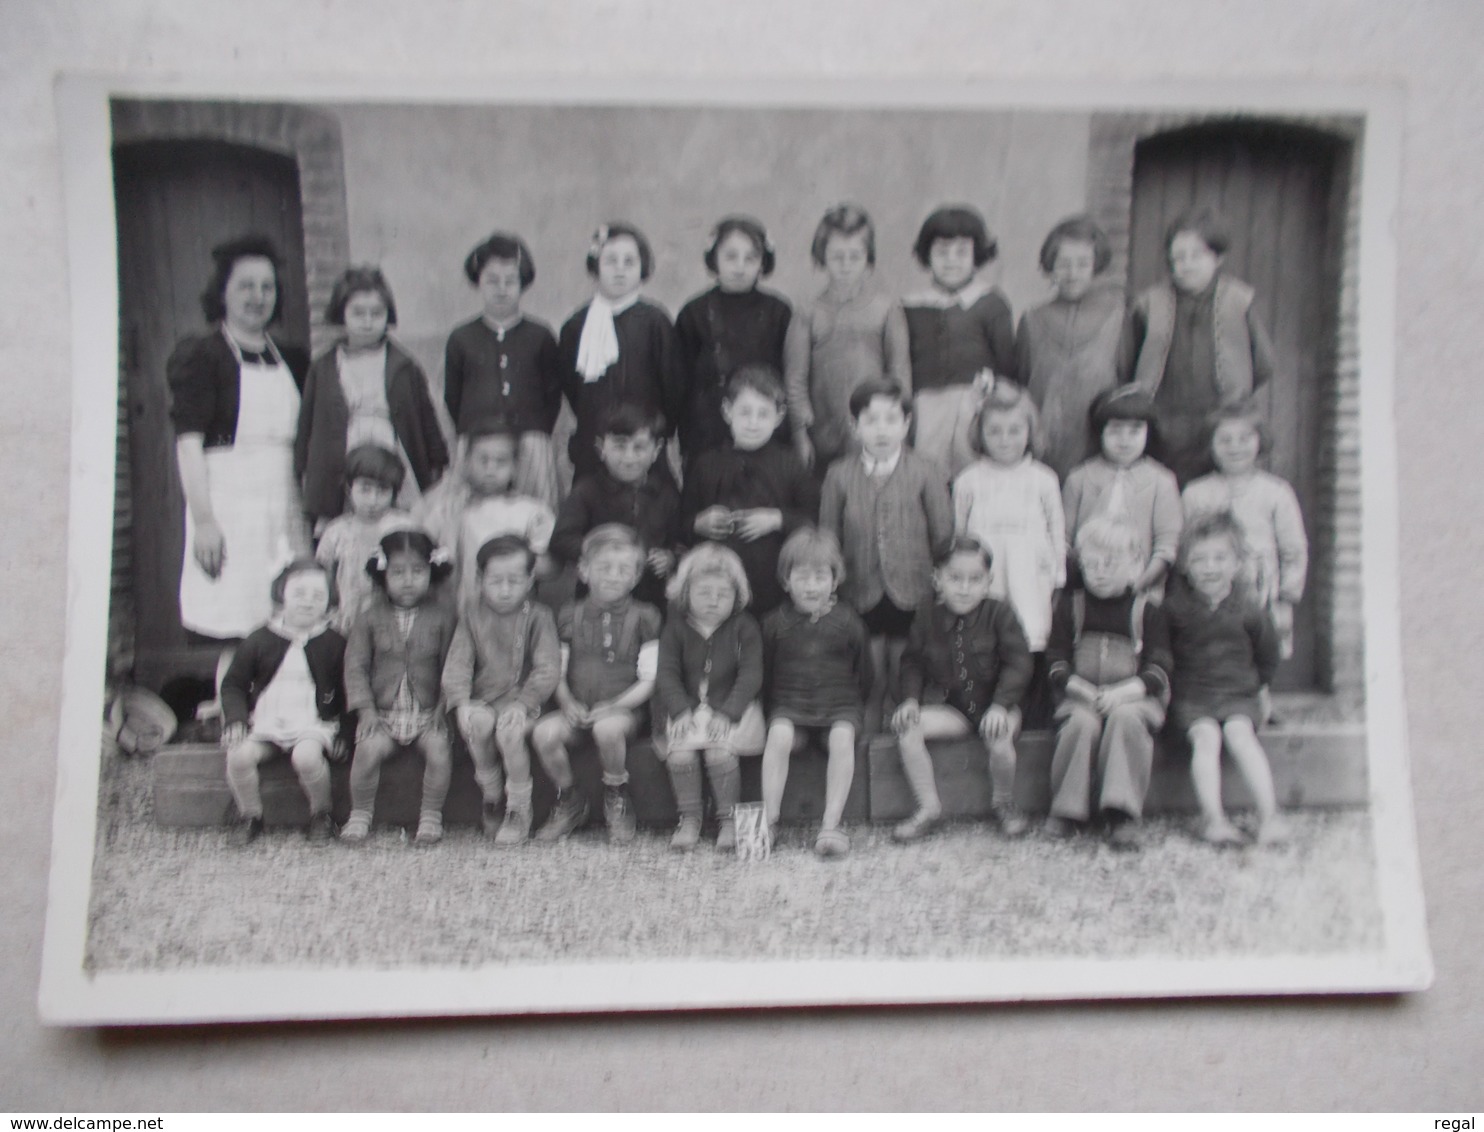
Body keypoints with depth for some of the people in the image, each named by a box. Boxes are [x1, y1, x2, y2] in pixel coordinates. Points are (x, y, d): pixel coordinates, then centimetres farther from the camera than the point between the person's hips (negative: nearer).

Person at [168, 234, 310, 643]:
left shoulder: (291, 361, 17)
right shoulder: (202, 357, 0)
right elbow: (188, 441, -8)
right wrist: (203, 520, -16)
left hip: (286, 512, 5)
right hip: (229, 506, -5)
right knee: (239, 641, -8)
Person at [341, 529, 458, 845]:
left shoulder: (443, 615, 1)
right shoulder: (371, 617, 4)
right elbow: (356, 664, 2)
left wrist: (443, 707, -10)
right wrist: (365, 709, -7)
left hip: (428, 710, -1)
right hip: (383, 710, 1)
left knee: (439, 749, -26)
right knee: (369, 748, -24)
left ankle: (431, 817, -7)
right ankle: (360, 815, -3)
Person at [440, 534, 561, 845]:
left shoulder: (538, 616, 3)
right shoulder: (472, 616, 9)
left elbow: (547, 668, -5)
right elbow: (457, 663, 1)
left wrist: (523, 703, -19)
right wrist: (462, 702, -17)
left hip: (523, 700, -2)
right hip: (483, 700, 2)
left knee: (510, 729, -33)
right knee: (479, 723, -31)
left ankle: (519, 810, -14)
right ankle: (491, 798, -8)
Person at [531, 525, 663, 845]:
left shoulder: (643, 617, 4)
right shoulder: (570, 616, 12)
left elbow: (649, 680, -1)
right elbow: (558, 671, 10)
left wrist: (616, 705, -15)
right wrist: (566, 702, -10)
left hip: (622, 709, -3)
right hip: (577, 707, 3)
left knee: (607, 728, -37)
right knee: (544, 731, -27)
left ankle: (617, 800, -9)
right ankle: (570, 802, -2)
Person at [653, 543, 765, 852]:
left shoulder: (744, 628, 1)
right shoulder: (676, 628, 4)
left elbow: (750, 675, -7)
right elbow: (667, 673, -2)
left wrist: (729, 711, -20)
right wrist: (681, 709, -19)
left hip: (730, 708, -1)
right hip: (686, 708, 2)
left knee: (720, 753, -28)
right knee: (679, 754, -25)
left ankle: (727, 819, -7)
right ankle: (689, 818, -6)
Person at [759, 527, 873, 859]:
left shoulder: (847, 622, 3)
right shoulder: (775, 623, 4)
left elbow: (863, 672, 12)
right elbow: (764, 670, 12)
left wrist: (855, 700, 7)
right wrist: (769, 704, 7)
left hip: (839, 703, 0)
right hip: (789, 703, 0)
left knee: (843, 737, -32)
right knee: (779, 734, -32)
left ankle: (831, 823, -30)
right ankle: (769, 818, -27)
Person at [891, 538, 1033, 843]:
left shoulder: (999, 614, -6)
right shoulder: (926, 620, 2)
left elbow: (1018, 663, -9)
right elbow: (912, 664, 10)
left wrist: (1000, 705, -21)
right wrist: (910, 700, -8)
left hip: (992, 705, -3)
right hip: (948, 708, 3)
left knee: (999, 738, -34)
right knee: (906, 727, -23)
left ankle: (1003, 803, -1)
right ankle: (928, 807, -9)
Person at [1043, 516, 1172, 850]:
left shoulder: (1147, 613, 8)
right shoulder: (1070, 608, 12)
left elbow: (1158, 671, 0)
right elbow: (1057, 663, 7)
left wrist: (1121, 693, -17)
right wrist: (1080, 688, -11)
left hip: (1132, 697, -1)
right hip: (1080, 697, 1)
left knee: (1126, 719, -35)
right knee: (1081, 723, -33)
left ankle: (1122, 814, -31)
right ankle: (1067, 809, -18)